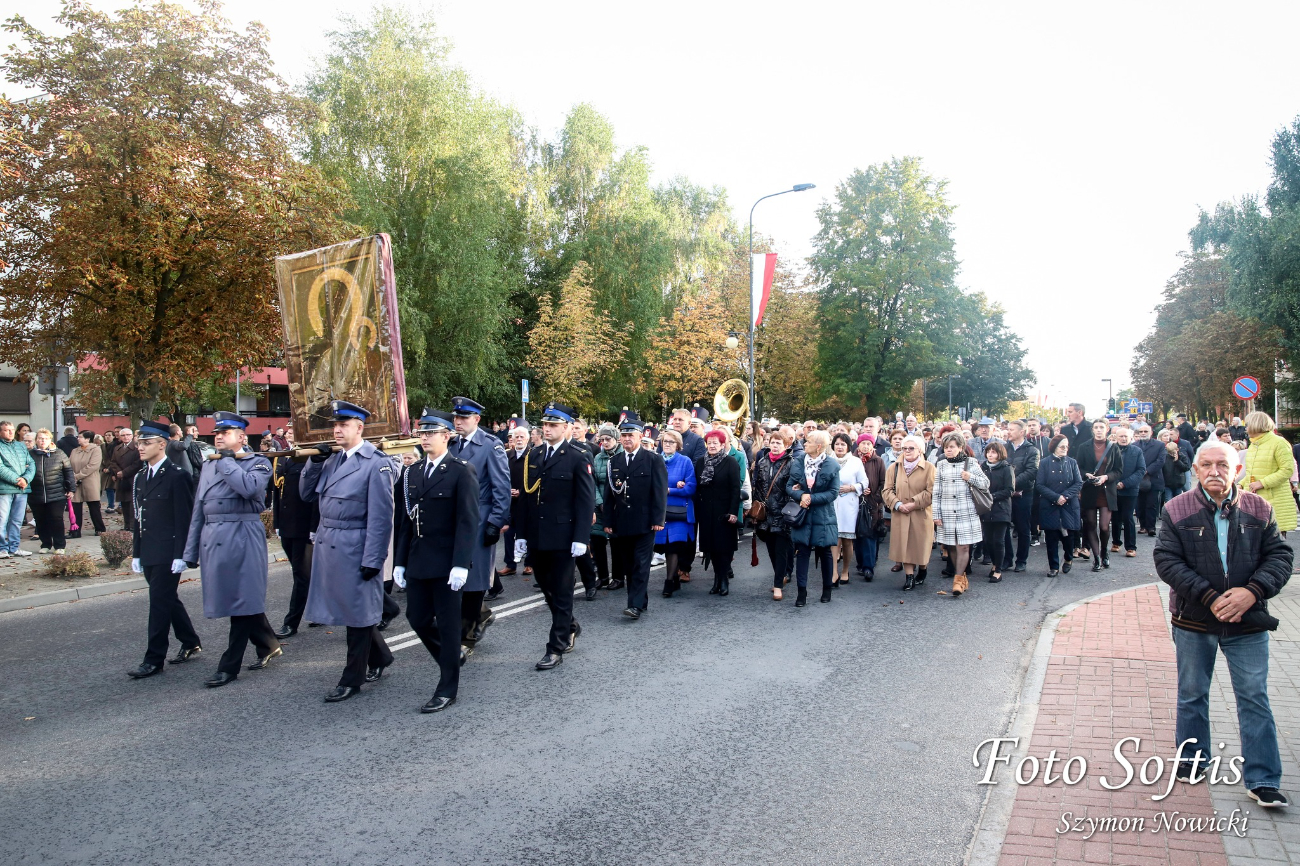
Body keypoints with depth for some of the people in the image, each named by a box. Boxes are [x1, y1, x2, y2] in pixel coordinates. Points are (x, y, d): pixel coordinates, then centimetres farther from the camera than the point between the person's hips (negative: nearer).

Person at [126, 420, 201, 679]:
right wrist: (136, 553, 13)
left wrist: (180, 555, -17)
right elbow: (139, 518, 15)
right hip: (149, 554, 8)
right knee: (167, 600, 15)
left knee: (160, 602, -5)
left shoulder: (178, 476, -11)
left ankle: (154, 660, 2)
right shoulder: (141, 477, 13)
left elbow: (184, 519, -13)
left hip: (168, 553, -8)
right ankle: (191, 643, 29)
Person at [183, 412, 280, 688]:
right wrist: (191, 551, 13)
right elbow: (198, 510, 17)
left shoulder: (258, 462, -2)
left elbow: (249, 487, -26)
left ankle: (229, 666, 5)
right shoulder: (209, 465, 16)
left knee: (241, 600, -2)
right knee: (244, 599, 12)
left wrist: (226, 460, -12)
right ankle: (268, 646, 29)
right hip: (212, 540, 7)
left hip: (243, 538, -6)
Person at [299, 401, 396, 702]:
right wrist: (314, 462, -1)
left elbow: (380, 516, -15)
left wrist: (373, 560, -17)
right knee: (348, 608, 17)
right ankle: (380, 657, 36)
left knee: (357, 611, 4)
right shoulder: (331, 459, 10)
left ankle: (353, 678, 16)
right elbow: (306, 494, 14)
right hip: (327, 543, 8)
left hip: (354, 547, -7)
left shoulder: (376, 463, -13)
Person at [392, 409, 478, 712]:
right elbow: (402, 520, 11)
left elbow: (468, 521, -13)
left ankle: (447, 689, 15)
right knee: (417, 618, 11)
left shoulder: (462, 471, -8)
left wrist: (461, 564, -20)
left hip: (446, 562, -6)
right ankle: (452, 656, 37)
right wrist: (399, 561, 7)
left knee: (447, 623, 2)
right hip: (417, 562, 6)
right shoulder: (410, 472, 10)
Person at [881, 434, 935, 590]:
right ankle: (909, 576, 4)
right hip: (900, 515, 2)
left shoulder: (929, 468, -3)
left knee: (920, 545, 7)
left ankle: (922, 571, 30)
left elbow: (931, 492, -10)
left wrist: (913, 504, -16)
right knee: (904, 545, -1)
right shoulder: (894, 468, 8)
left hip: (921, 515, -2)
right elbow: (887, 490, 3)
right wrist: (897, 504, -13)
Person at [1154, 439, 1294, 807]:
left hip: (1248, 622, 0)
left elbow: (1280, 556, -2)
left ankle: (1262, 780, 11)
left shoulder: (1259, 509, -1)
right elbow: (1167, 561, -11)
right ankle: (1192, 759, 32)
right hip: (1194, 621, 0)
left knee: (1254, 697, 3)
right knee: (1192, 694, 14)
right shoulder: (1176, 510, -6)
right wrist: (1209, 597, -20)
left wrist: (1253, 591, -20)